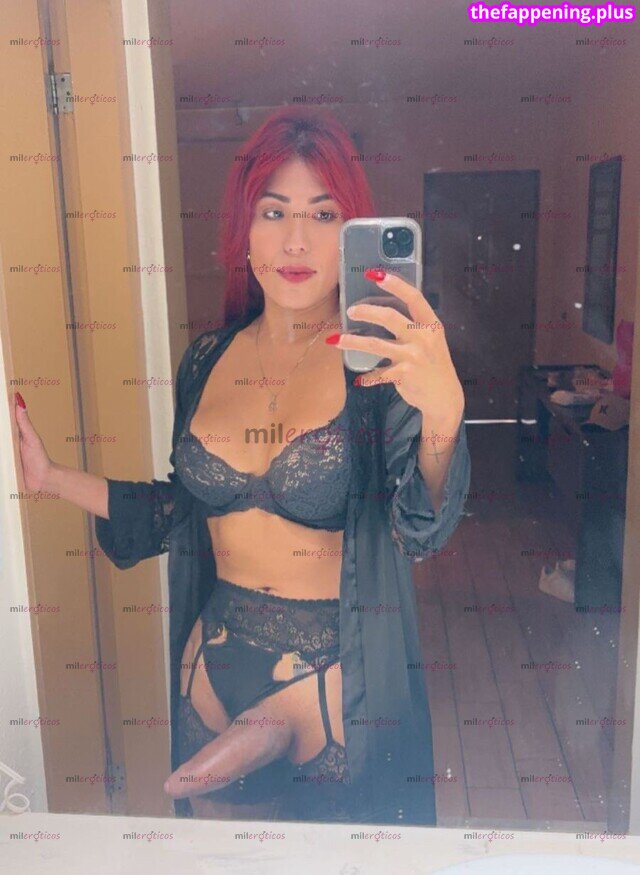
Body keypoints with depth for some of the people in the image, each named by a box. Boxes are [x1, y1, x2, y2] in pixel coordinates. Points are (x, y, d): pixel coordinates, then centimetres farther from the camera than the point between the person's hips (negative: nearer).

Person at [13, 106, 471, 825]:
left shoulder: (379, 362, -14)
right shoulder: (209, 359, 0)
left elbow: (422, 533, -27)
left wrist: (443, 411, -46)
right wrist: (49, 476, 4)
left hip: (335, 677, -4)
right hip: (215, 663, 5)